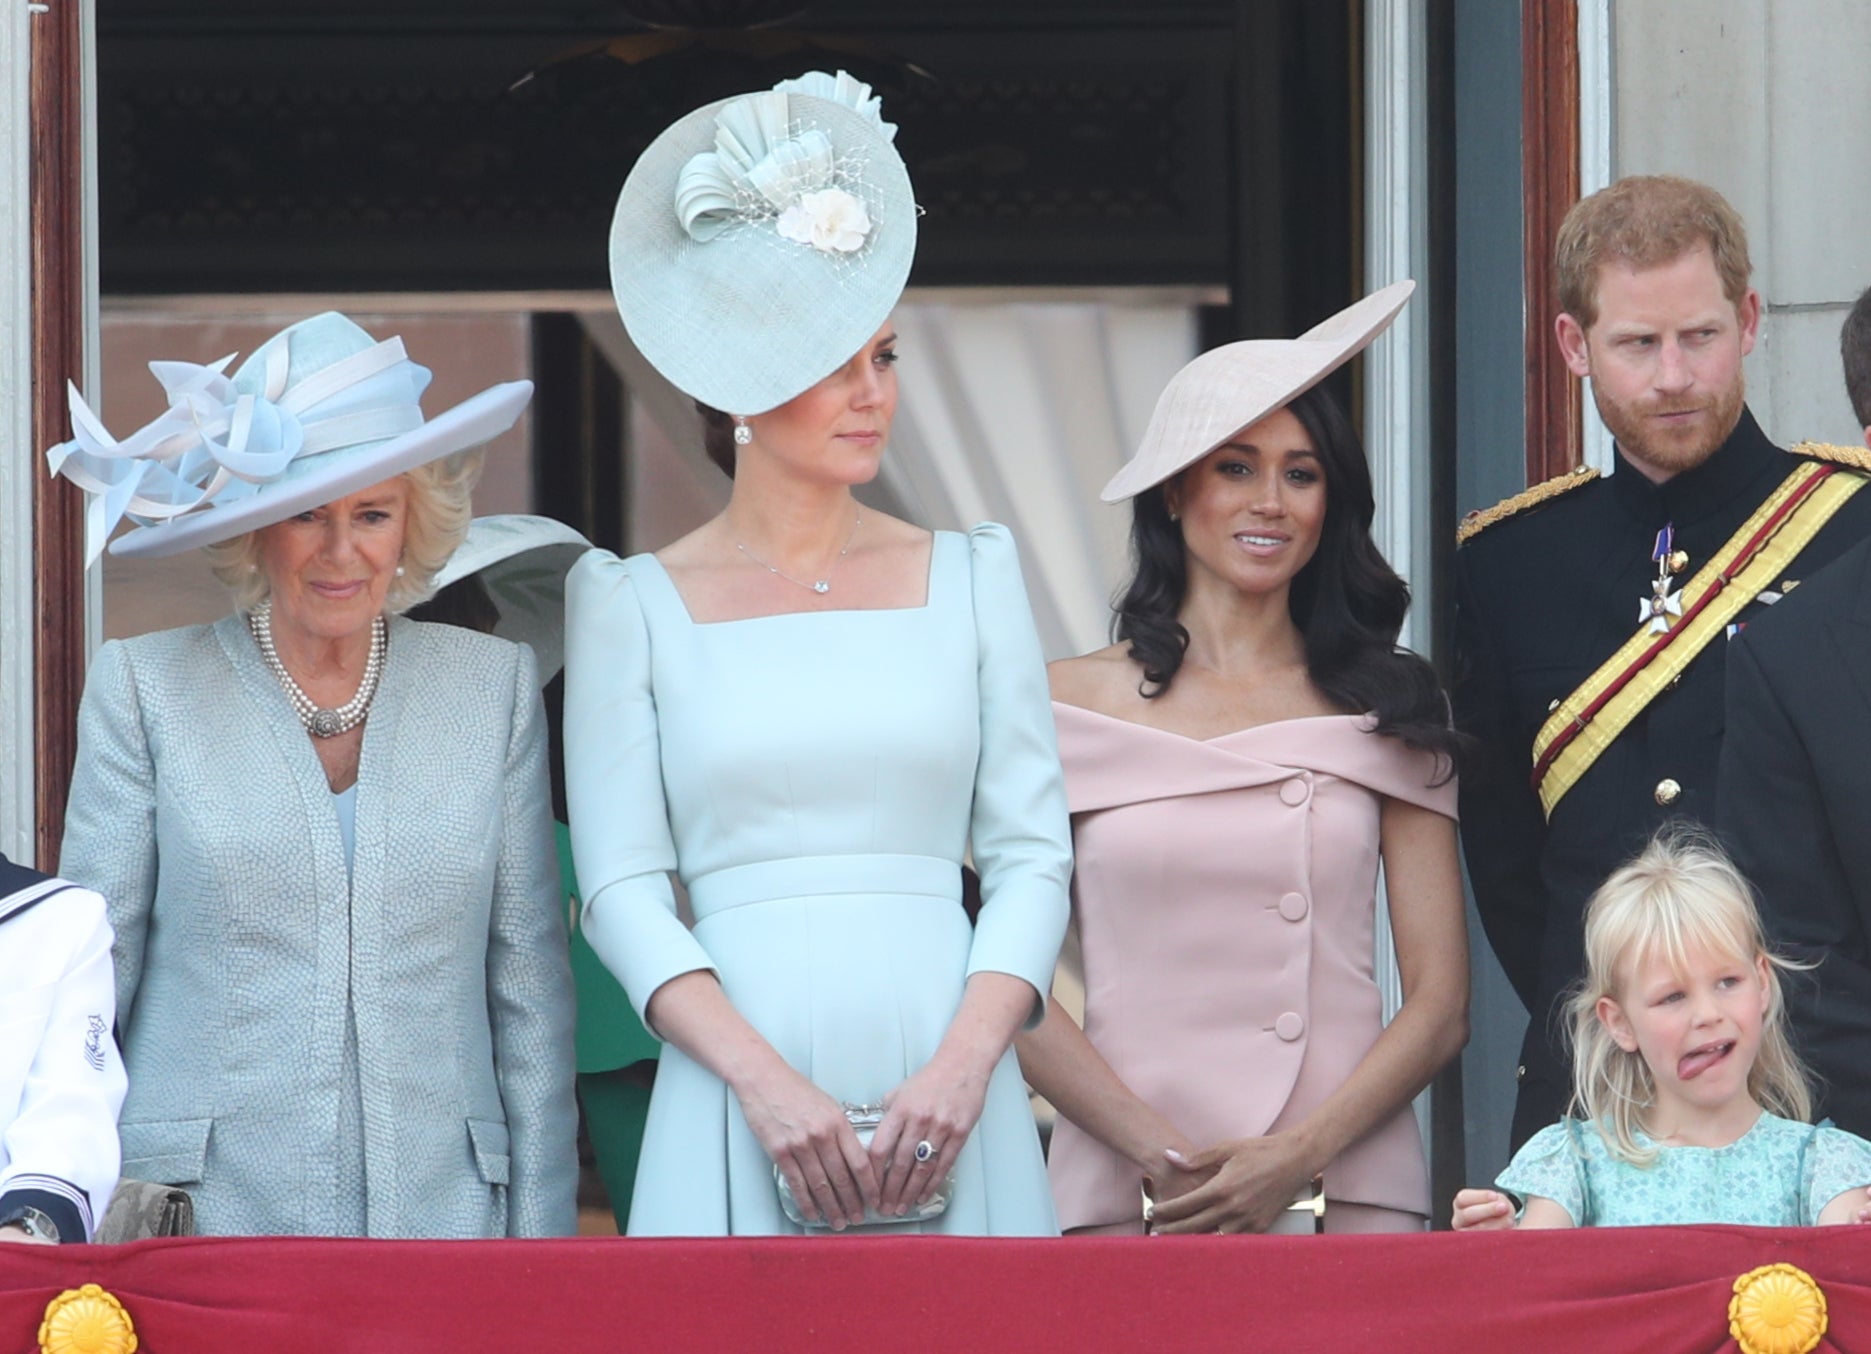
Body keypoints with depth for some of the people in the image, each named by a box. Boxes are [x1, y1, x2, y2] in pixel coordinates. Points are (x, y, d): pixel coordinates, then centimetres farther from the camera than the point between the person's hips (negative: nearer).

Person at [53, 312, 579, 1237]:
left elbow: (530, 981, 9)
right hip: (197, 1218, -1)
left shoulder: (493, 687, 8)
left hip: (441, 1209, 2)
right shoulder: (146, 687, 3)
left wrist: (542, 1229, 4)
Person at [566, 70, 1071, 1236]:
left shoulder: (970, 577, 12)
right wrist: (766, 1081, -13)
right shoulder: (631, 603, 7)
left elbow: (1032, 851, 7)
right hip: (742, 1124, -1)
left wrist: (964, 1065, -9)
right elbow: (621, 887, 1)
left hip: (948, 1113, 2)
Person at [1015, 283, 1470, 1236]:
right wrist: (1159, 1153, -11)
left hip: (1347, 1192, 1)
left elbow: (1441, 1004, 7)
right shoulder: (1072, 707, 6)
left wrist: (1298, 1158, -8)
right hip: (1123, 1199, -1)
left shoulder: (1388, 710, 10)